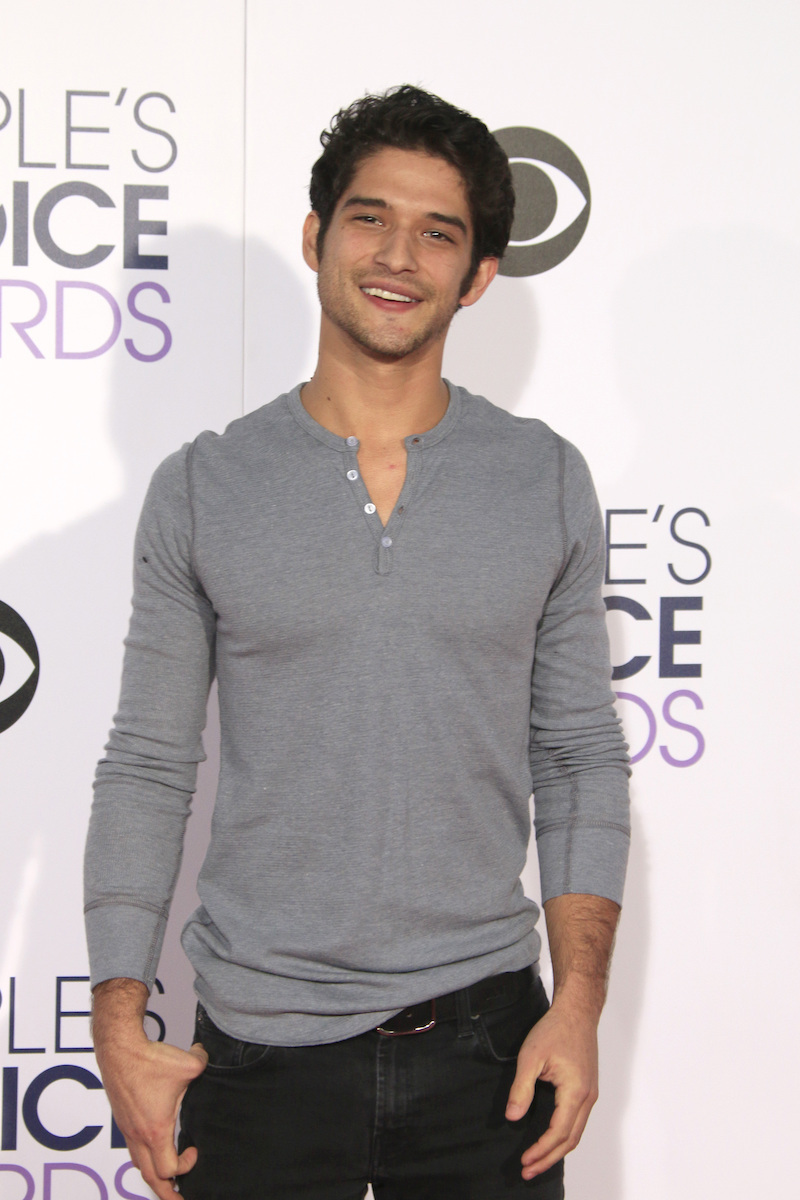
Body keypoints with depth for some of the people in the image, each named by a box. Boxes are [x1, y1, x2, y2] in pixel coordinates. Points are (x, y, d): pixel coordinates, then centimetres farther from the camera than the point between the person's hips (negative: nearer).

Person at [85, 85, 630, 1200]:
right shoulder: (200, 488, -2)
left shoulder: (549, 481, 1)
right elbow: (146, 770, 1)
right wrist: (118, 1027, -3)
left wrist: (580, 1003, -3)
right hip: (263, 1044, 0)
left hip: (484, 1032, 1)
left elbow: (580, 757, 4)